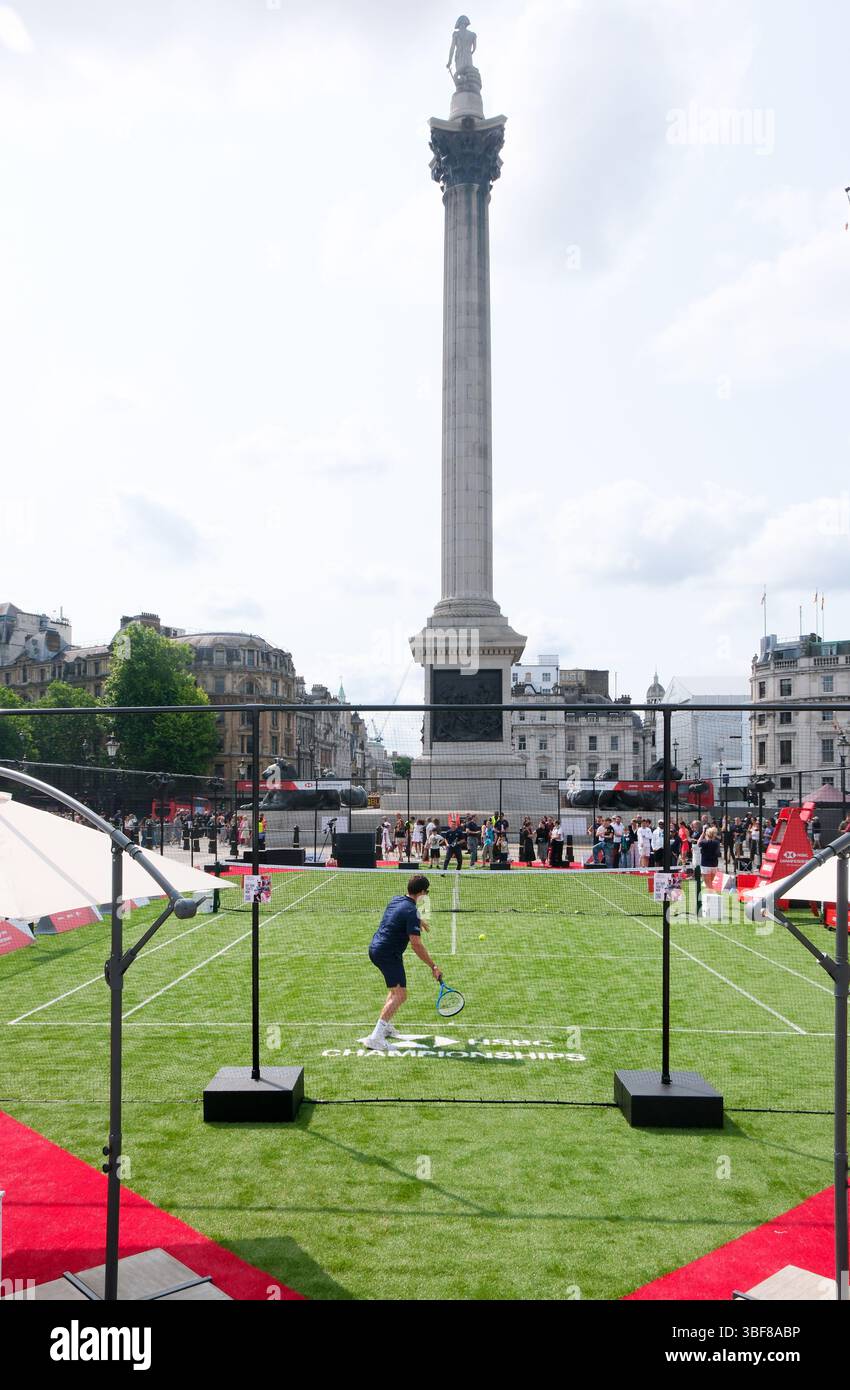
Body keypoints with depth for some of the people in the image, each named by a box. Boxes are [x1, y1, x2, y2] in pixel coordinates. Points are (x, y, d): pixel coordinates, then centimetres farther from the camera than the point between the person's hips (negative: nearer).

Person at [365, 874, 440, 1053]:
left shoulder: (395, 900, 9)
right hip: (389, 955, -10)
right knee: (399, 995, -13)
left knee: (396, 989, 27)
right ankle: (375, 1037, -22)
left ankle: (386, 1026, 31)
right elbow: (416, 945, -21)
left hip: (374, 948, 10)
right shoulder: (411, 912, -18)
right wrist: (433, 966, -14)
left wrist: (419, 921, 53)